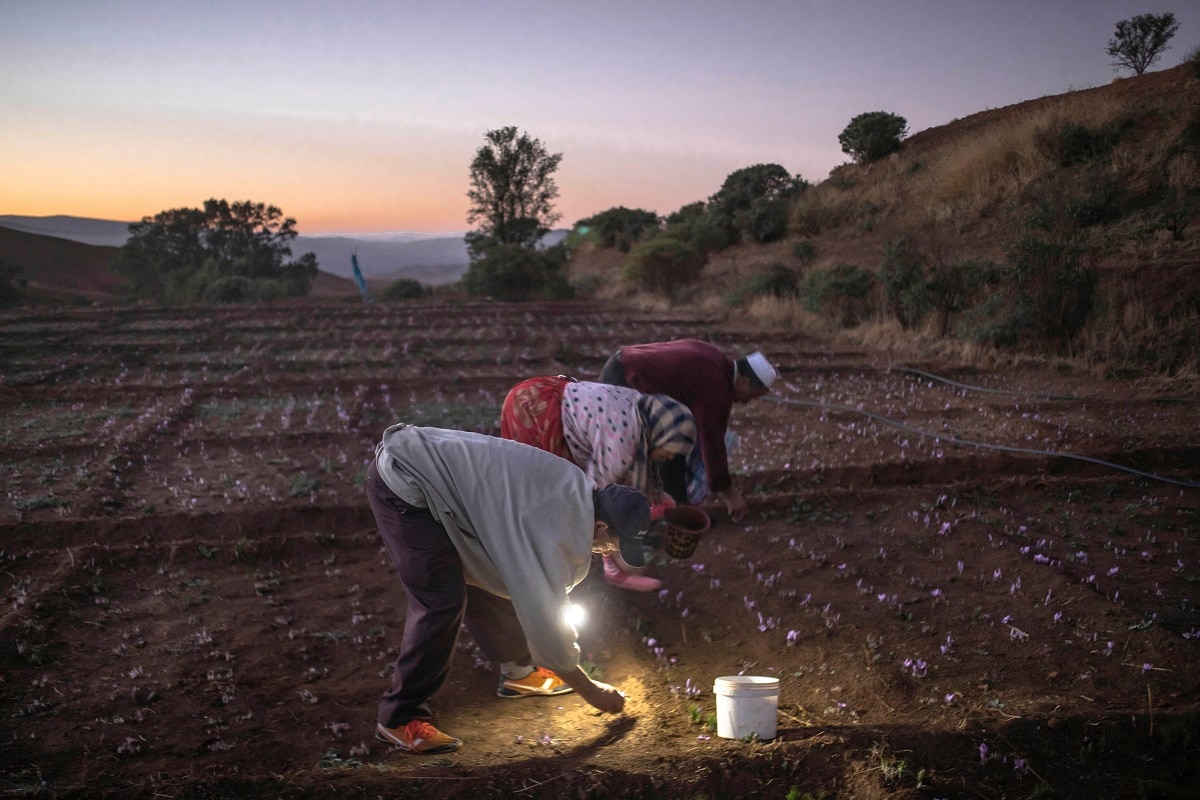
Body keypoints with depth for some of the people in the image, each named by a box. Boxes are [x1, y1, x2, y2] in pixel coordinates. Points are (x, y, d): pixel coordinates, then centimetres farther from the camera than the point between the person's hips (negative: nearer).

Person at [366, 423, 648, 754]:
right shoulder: (555, 531, -25)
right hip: (403, 484, -10)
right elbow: (542, 617, -16)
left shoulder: (580, 489, 3)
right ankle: (399, 719, -1)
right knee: (443, 602, -13)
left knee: (486, 579, 15)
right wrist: (590, 691, -3)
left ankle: (518, 671, 31)